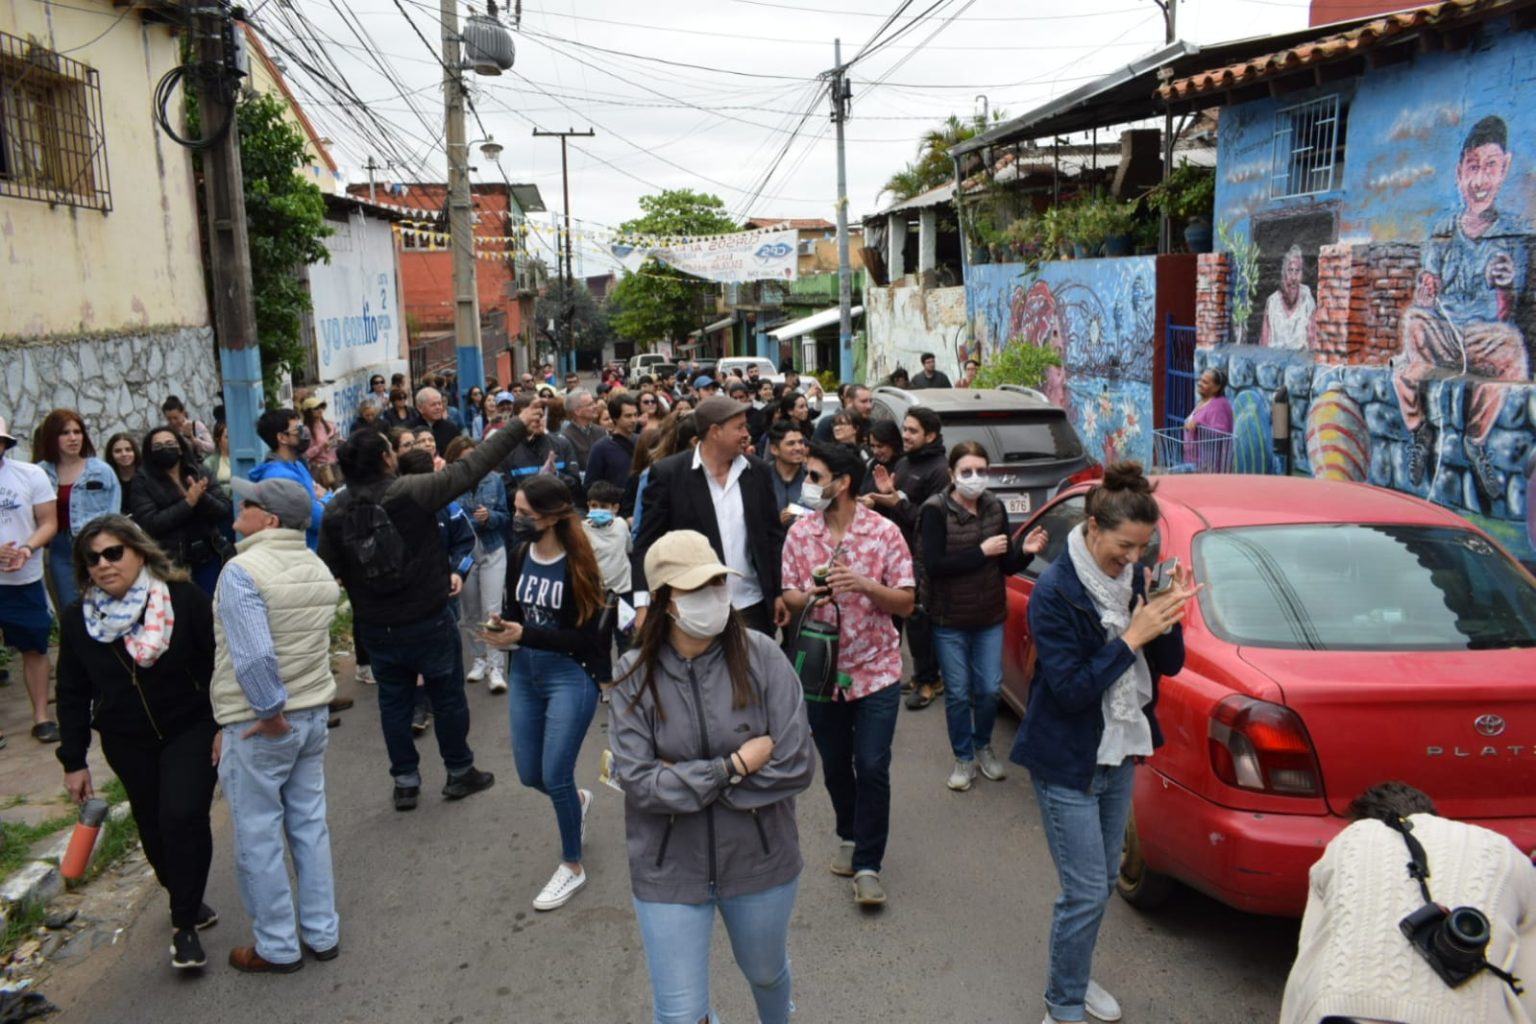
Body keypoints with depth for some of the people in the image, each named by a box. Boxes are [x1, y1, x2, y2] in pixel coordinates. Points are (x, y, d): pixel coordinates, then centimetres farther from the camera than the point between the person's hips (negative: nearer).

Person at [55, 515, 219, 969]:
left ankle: (185, 924, -1)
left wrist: (225, 727, -11)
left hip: (190, 731, -4)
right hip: (127, 743, 4)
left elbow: (220, 664, -10)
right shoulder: (78, 619, -4)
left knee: (183, 817, -15)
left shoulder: (184, 599, -15)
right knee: (155, 828, 11)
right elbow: (73, 694, 4)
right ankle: (186, 900, 34)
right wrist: (74, 760, 4)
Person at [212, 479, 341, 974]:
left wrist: (270, 713, -16)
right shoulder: (317, 568, 6)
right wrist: (297, 706, 10)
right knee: (310, 825, 15)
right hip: (314, 712, 7)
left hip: (259, 723, -7)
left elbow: (254, 656, -28)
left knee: (258, 836, 7)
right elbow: (307, 644, 8)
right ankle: (322, 933, 25)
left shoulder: (242, 571, -19)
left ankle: (277, 947, 19)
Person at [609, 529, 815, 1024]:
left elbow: (797, 766, -18)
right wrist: (733, 767, -20)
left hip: (760, 857, 1)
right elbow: (639, 783, -18)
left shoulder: (759, 655, -14)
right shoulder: (636, 674, -13)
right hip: (671, 869, -1)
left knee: (766, 973, 27)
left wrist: (686, 781, -17)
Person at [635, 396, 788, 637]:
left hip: (753, 607, 4)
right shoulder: (668, 473, -7)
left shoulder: (759, 471, 4)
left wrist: (780, 591, 4)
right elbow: (648, 543, -6)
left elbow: (773, 535, 10)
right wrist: (644, 603, -15)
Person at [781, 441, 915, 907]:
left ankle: (868, 865, 9)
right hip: (822, 670, 3)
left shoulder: (884, 532, -10)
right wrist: (809, 594, -21)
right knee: (835, 765, 15)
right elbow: (789, 598, 2)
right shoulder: (799, 533, -2)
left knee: (872, 769, -4)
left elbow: (906, 602, -7)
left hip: (876, 670, -3)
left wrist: (865, 584, -25)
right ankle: (850, 838, 39)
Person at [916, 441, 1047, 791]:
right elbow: (933, 566, -23)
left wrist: (1026, 551, -15)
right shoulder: (935, 511, -14)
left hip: (990, 617, 4)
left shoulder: (995, 508, -1)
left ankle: (983, 747, 33)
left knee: (990, 689, 9)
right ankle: (964, 758, 24)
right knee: (958, 693, 6)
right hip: (949, 620, -3)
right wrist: (981, 552, -24)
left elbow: (1007, 566, 5)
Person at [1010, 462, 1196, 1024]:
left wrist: (1168, 619, -16)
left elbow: (1169, 664, 3)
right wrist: (1132, 637, -26)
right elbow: (1070, 688, -23)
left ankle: (1075, 976, 38)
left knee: (1102, 882, 18)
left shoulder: (1133, 577, -1)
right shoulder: (1055, 592, -19)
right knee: (1085, 891, -1)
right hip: (1067, 764, -6)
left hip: (1119, 752, 7)